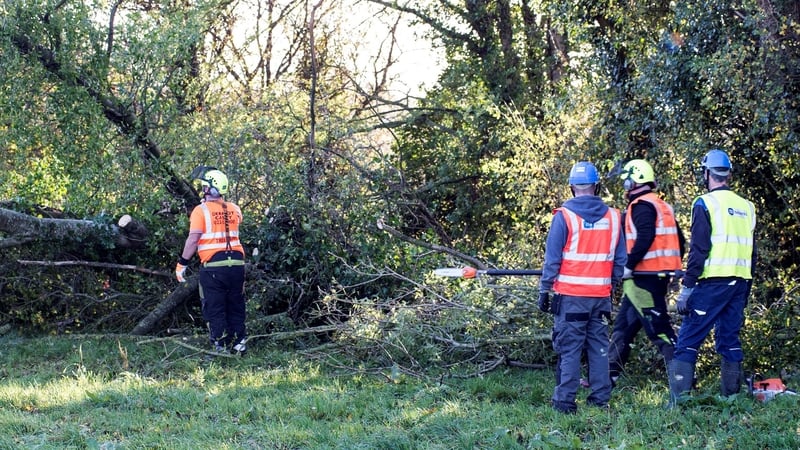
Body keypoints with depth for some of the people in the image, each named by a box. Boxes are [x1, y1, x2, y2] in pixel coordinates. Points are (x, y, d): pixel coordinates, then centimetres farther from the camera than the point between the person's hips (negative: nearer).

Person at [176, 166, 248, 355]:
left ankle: (221, 348, 2)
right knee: (235, 307, 15)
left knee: (215, 309, 3)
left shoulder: (201, 210, -8)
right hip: (236, 262, 5)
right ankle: (239, 343, 16)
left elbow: (193, 239, -13)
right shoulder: (234, 209, 7)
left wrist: (182, 263, -7)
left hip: (213, 265, -5)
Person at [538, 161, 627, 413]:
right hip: (601, 295, 4)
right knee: (599, 347, 11)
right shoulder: (613, 217, 5)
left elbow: (552, 258, -7)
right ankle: (600, 399, 13)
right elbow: (620, 259, 11)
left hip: (570, 295, -4)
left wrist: (544, 289, -1)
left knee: (569, 349, -1)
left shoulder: (564, 216, -8)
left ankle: (565, 401, -2)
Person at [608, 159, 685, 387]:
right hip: (659, 276, 10)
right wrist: (672, 267, 21)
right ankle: (609, 375, 20)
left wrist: (629, 265, -20)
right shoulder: (663, 206, 17)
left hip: (643, 278, -10)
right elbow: (679, 240, 16)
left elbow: (645, 237, -26)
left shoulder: (642, 206, -11)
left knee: (659, 328, -10)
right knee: (623, 325, 16)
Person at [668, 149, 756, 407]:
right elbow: (752, 252, 18)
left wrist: (687, 287, -10)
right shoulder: (747, 207, 14)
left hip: (712, 283, -6)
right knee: (730, 340, 14)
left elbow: (699, 250, -12)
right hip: (739, 283, 6)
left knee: (688, 341, -5)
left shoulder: (705, 204, -6)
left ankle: (678, 402, -13)